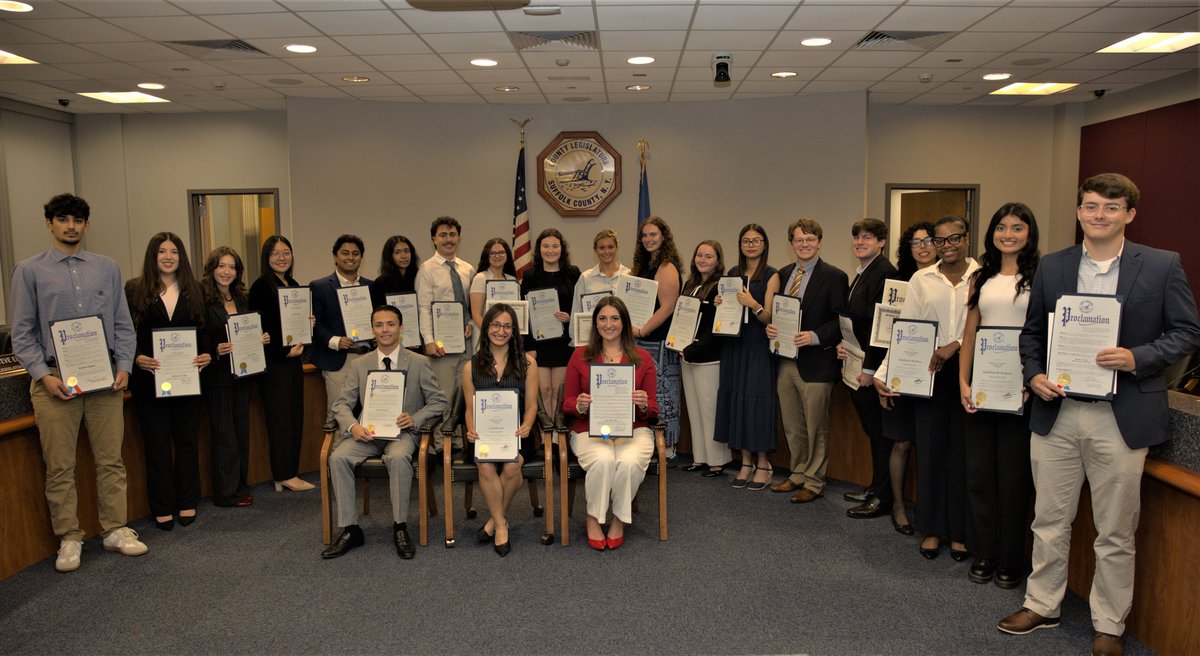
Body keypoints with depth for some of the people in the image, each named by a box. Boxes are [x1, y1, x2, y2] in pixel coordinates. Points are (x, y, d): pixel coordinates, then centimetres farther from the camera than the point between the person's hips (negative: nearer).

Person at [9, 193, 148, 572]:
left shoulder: (107, 268, 10)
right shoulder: (30, 271, 5)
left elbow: (124, 325, 10)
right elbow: (22, 334, 2)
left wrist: (124, 367, -3)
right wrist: (44, 376, -10)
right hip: (55, 380, -2)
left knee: (111, 460, 7)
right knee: (60, 467, 5)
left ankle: (115, 530, 18)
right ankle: (69, 538, 17)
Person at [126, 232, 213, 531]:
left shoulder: (194, 290, 9)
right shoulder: (134, 290, 0)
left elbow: (204, 330, 10)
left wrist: (206, 354, -7)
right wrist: (137, 357, -17)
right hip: (149, 378, -2)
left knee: (187, 440, 10)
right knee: (157, 444, 5)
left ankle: (187, 503, 22)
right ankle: (162, 508, 16)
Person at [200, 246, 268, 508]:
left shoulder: (243, 300, 11)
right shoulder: (201, 301, -11)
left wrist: (262, 339, -1)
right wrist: (215, 351, -28)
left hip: (242, 374, 7)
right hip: (217, 376, -7)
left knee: (242, 431, 13)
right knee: (224, 435, 1)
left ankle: (240, 486, 23)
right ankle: (227, 493, 11)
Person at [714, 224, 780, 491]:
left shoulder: (771, 275, -3)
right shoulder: (733, 274, 11)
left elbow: (769, 317, -8)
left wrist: (753, 304, -26)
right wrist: (720, 304, -1)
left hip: (759, 347, -5)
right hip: (735, 346, 5)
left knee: (758, 401, -5)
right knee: (736, 399, 5)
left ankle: (763, 464, 8)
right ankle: (746, 462, 15)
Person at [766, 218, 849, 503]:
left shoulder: (834, 277, -8)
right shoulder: (783, 274, 11)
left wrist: (816, 336, -23)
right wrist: (769, 326, -2)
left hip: (816, 363, -6)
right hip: (785, 360, 6)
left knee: (816, 428, 5)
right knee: (792, 426, 17)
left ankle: (814, 482, 18)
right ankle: (798, 474, 32)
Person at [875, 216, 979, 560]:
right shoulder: (921, 280, 7)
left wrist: (956, 345, -20)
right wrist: (883, 373, -4)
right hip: (929, 374, 2)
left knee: (963, 450, 4)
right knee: (930, 448, 6)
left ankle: (960, 531, 18)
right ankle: (932, 528, 19)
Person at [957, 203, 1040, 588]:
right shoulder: (982, 279, 12)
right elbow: (969, 334, 11)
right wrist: (963, 381, 2)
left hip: (1020, 389, -4)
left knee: (1013, 475, 5)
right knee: (979, 470, 9)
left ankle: (1010, 561, 19)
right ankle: (983, 554, 22)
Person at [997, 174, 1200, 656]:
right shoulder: (1051, 266, 6)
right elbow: (1032, 332, 12)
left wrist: (1138, 358, -16)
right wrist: (1034, 375, -5)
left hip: (1121, 418, -2)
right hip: (1056, 413, 2)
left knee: (1116, 532, 10)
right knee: (1049, 521, 14)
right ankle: (1042, 606, 31)